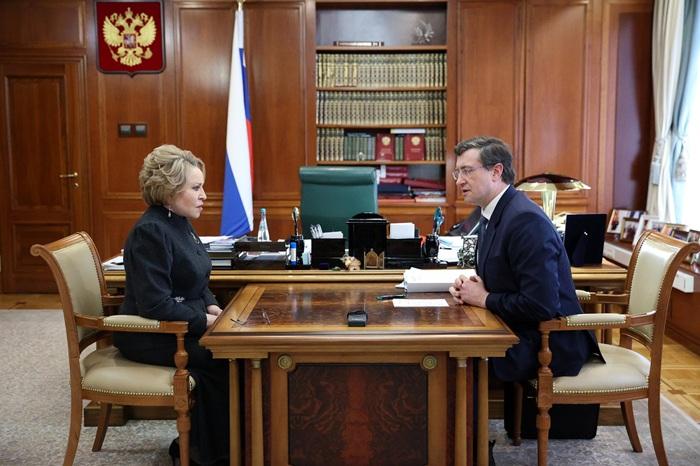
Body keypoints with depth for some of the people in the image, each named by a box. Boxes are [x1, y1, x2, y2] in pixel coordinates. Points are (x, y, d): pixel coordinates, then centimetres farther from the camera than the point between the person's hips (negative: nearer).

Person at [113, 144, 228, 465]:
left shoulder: (179, 223, 8)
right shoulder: (150, 231, -21)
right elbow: (156, 305, -27)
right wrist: (206, 322, -21)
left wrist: (212, 307, -2)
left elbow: (196, 284, 17)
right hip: (150, 336, -9)